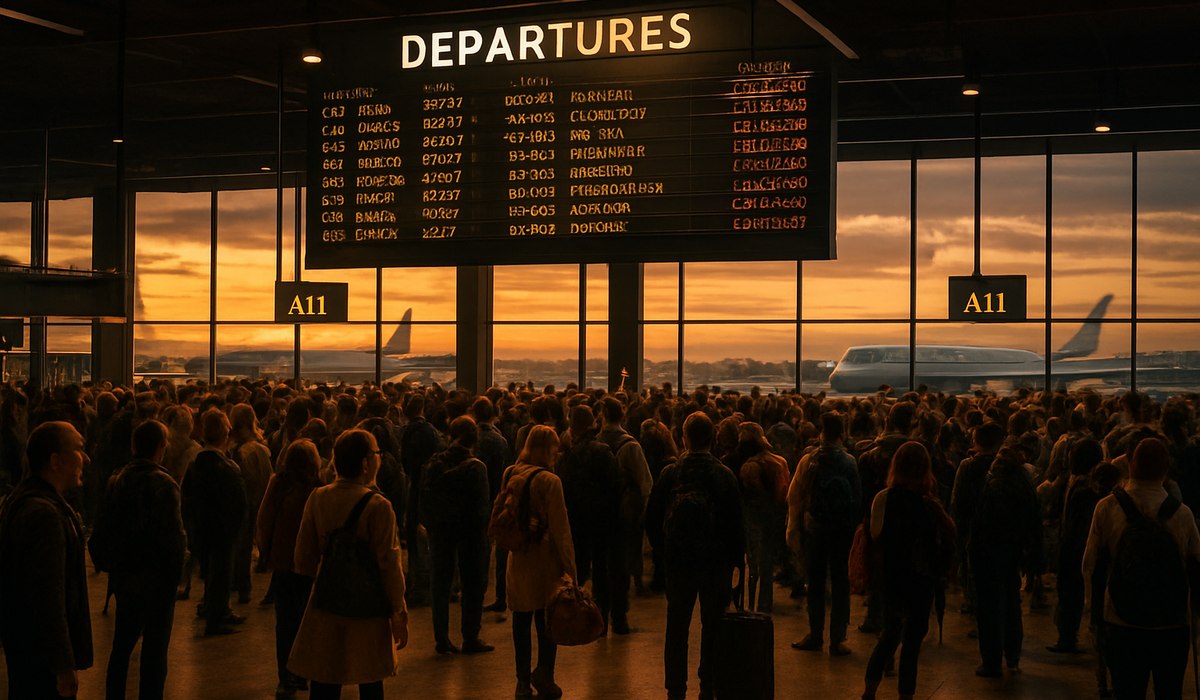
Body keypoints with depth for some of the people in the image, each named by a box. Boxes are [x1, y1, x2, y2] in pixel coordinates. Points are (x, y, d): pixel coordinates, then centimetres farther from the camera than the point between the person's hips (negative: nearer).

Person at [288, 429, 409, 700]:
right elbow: (389, 565, -14)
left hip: (325, 609, 4)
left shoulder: (317, 498, -2)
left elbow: (304, 560, 3)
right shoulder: (378, 506, -15)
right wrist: (399, 615, -5)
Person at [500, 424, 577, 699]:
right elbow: (560, 528, -14)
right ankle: (544, 672, -5)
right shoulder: (549, 481, -14)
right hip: (545, 557, -5)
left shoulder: (509, 475, 4)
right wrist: (570, 567, -10)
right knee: (547, 617, 4)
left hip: (517, 558, 5)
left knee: (521, 619, 10)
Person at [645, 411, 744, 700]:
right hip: (717, 562, -1)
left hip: (678, 560, 1)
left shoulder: (669, 474, -7)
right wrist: (737, 558, 4)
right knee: (712, 628, 11)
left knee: (676, 628, 10)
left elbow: (652, 520, -2)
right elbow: (736, 522, -8)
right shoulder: (725, 475, -10)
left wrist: (664, 547, 14)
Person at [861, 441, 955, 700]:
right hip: (918, 579, -5)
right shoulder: (924, 504, -18)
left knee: (890, 633, 21)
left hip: (890, 577, 5)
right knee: (912, 639, 6)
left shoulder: (882, 498, -3)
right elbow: (948, 535, -14)